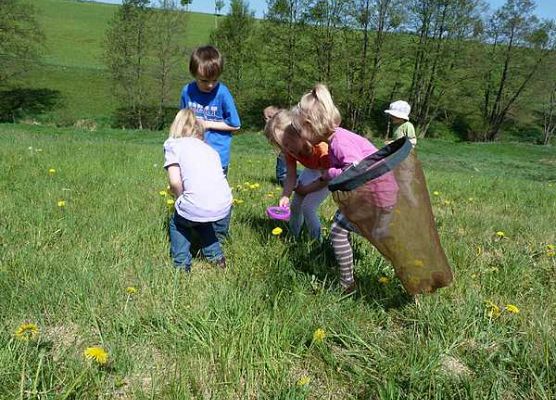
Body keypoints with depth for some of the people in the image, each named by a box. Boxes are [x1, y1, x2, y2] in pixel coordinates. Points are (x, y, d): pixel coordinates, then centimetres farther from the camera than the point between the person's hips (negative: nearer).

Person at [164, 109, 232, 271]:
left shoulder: (173, 144, 9)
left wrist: (182, 201, 12)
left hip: (197, 206, -5)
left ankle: (182, 266, 24)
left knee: (177, 223, 28)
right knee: (199, 220, 37)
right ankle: (217, 258, 37)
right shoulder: (209, 148, 25)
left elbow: (175, 181, -5)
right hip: (224, 206, 5)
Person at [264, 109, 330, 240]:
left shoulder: (321, 146, -39)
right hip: (312, 169, 7)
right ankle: (293, 237, 25)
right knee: (295, 205, 5)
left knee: (308, 207, -16)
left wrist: (304, 190, -16)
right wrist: (285, 196, -33)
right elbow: (291, 176, -16)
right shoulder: (290, 149, -20)